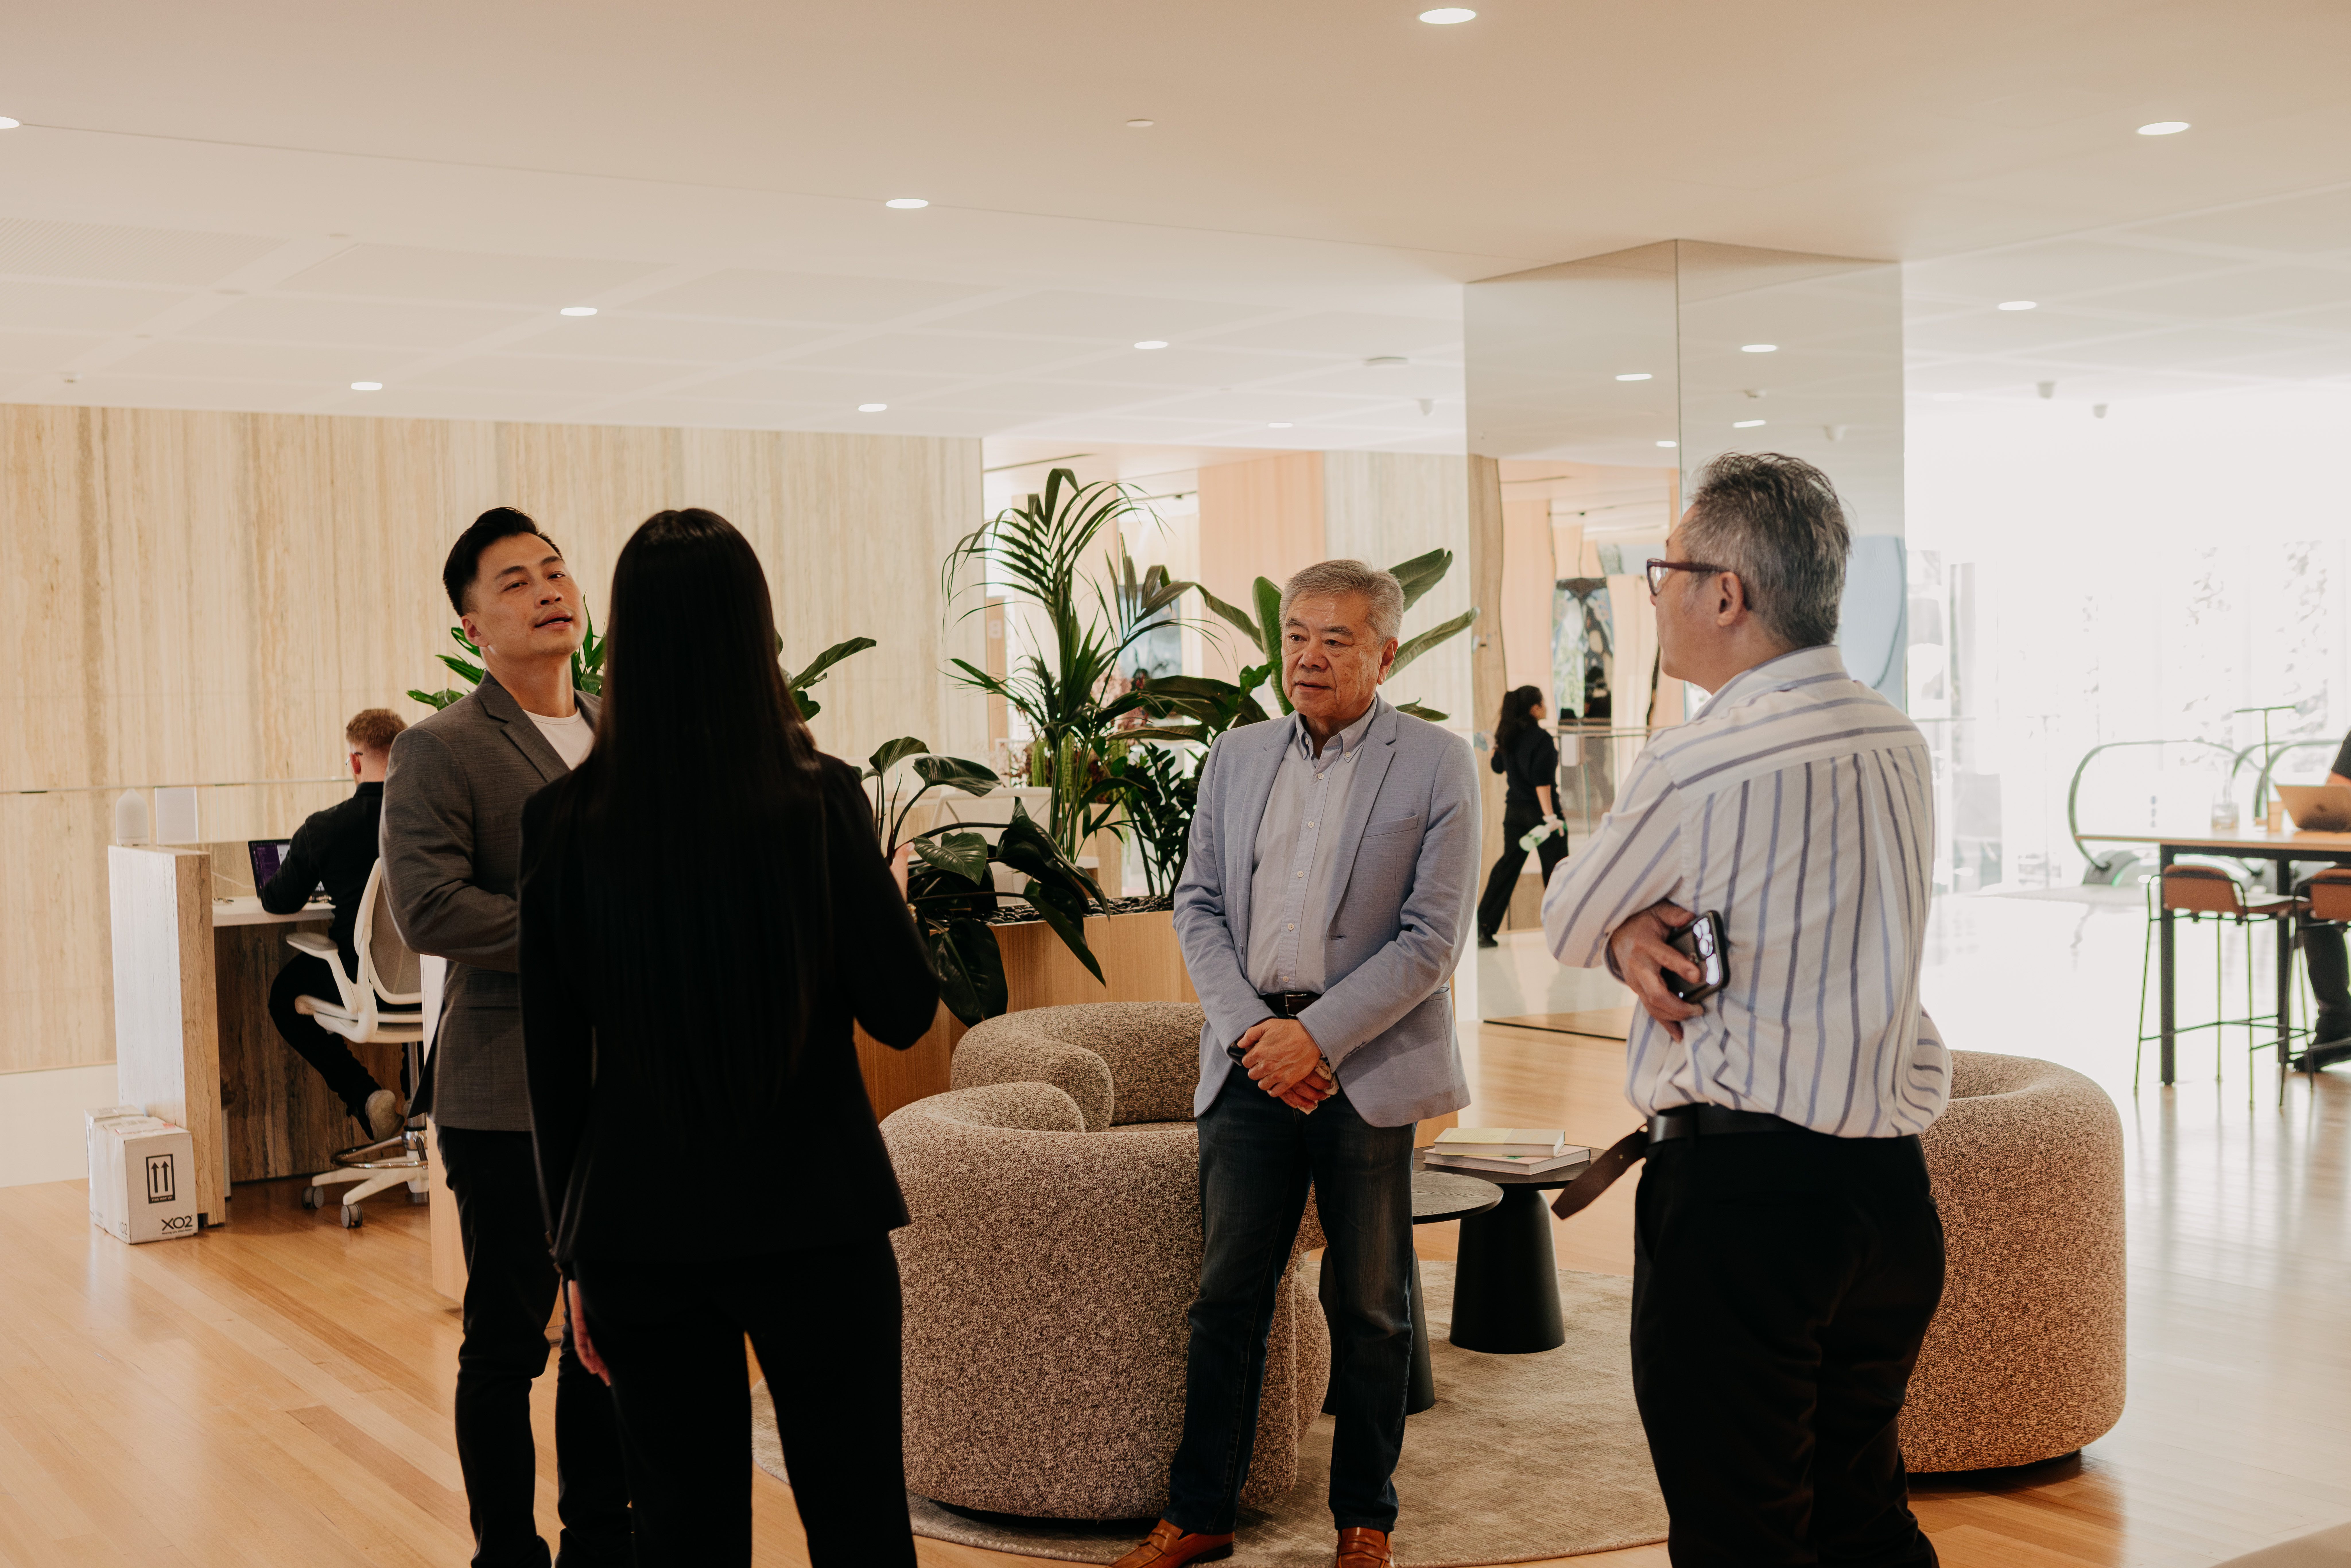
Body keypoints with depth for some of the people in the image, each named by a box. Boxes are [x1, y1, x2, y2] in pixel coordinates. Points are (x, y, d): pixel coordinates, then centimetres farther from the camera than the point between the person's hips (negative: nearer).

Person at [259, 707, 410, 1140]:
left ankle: (366, 1097, 14)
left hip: (360, 989, -3)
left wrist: (270, 884, 28)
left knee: (284, 993, 27)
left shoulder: (325, 828, -11)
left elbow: (279, 902, 2)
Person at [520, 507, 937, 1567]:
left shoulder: (563, 821, -4)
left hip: (638, 1230, 2)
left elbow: (554, 1065, 2)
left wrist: (575, 1249, 12)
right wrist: (892, 893, 15)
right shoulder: (818, 799, -10)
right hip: (814, 1214, -2)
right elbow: (904, 1013, -5)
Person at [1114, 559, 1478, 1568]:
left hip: (1367, 1066, -3)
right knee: (1226, 1295, 7)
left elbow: (1433, 938, -8)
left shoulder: (1437, 766, -3)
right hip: (1252, 1060, 3)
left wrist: (1318, 1036, -15)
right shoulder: (1236, 756, 10)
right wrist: (1253, 1028, -6)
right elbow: (1198, 905, 9)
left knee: (1368, 1306, 9)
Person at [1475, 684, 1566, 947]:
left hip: (1514, 810, 7)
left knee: (1509, 865, 9)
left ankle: (1484, 927, 2)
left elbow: (1497, 766, 21)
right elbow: (1542, 780, -21)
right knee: (1554, 868, 4)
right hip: (1539, 809, -7)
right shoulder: (1541, 738, -16)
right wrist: (1550, 816, -22)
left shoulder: (1508, 736, 4)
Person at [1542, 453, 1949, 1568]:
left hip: (1740, 1194, -7)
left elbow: (1564, 924, 0)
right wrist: (1638, 937, -2)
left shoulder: (1696, 767, -16)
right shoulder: (1899, 744, 7)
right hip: (1889, 1182, 8)